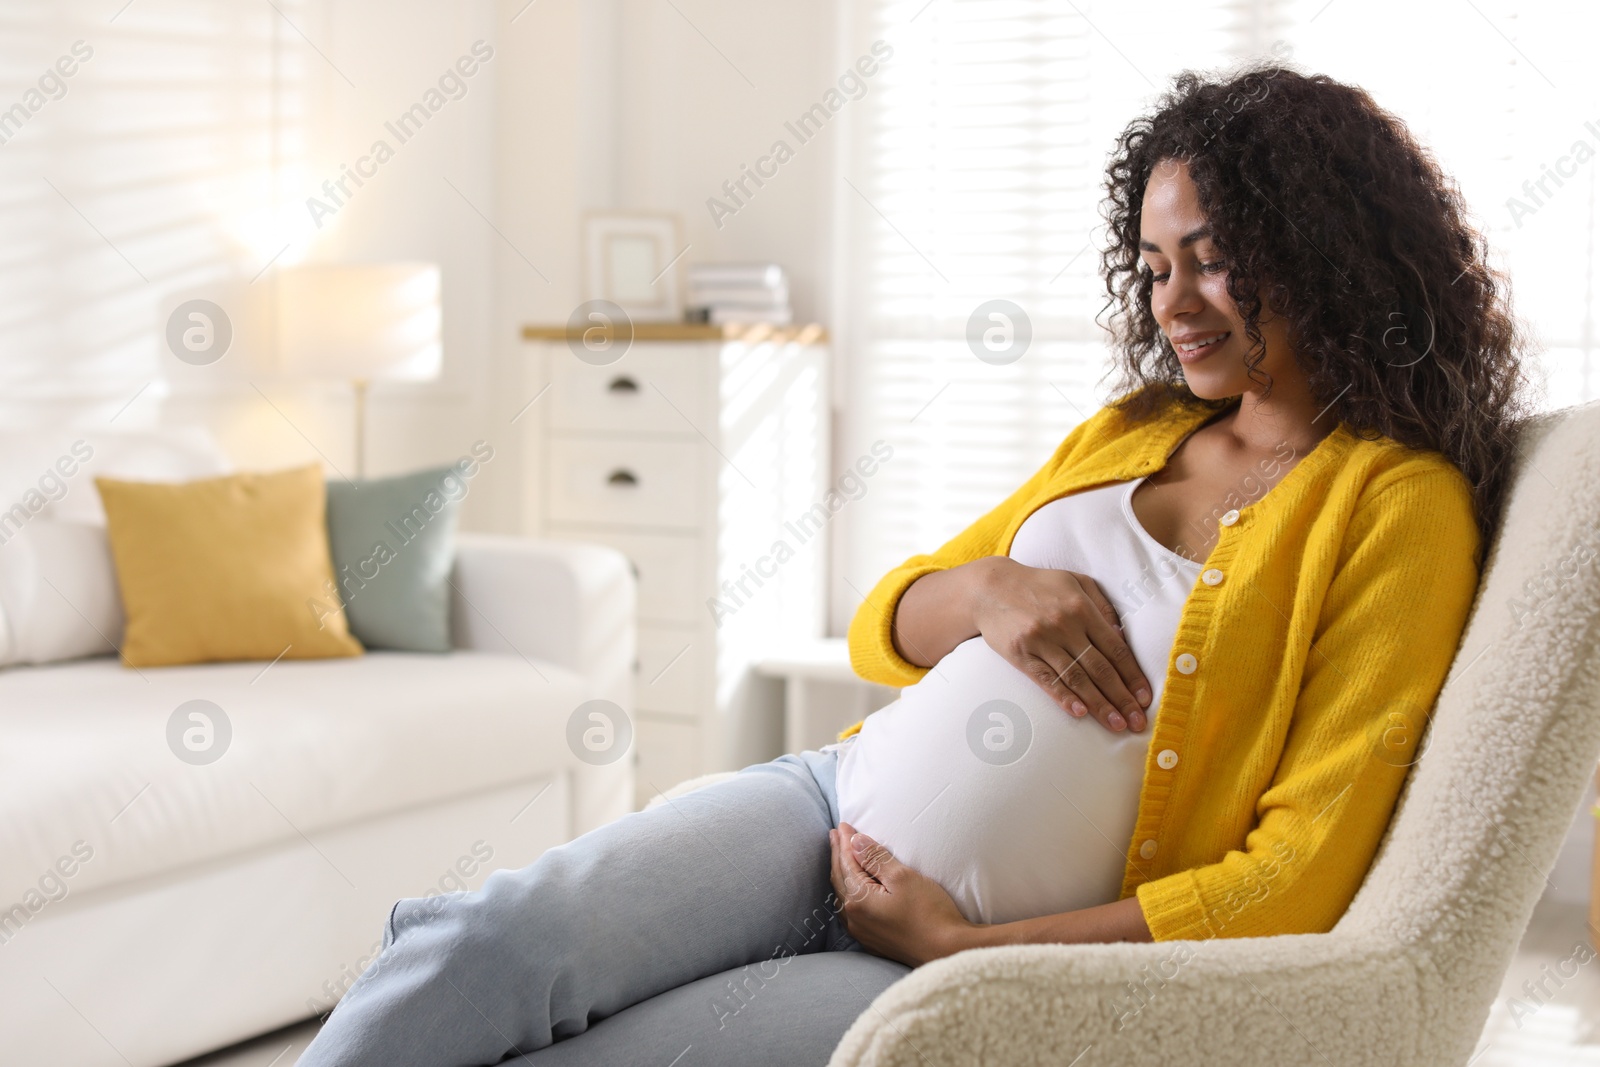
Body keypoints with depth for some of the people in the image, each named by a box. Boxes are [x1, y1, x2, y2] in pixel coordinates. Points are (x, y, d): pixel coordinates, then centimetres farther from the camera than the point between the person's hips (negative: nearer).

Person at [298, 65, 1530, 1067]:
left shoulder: (1400, 505, -5)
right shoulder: (1129, 432, 15)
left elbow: (1297, 876, -11)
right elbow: (882, 630, 18)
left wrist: (964, 946, -13)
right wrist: (985, 587, -7)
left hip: (989, 966, -5)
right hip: (837, 802, 5)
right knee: (491, 940, -21)